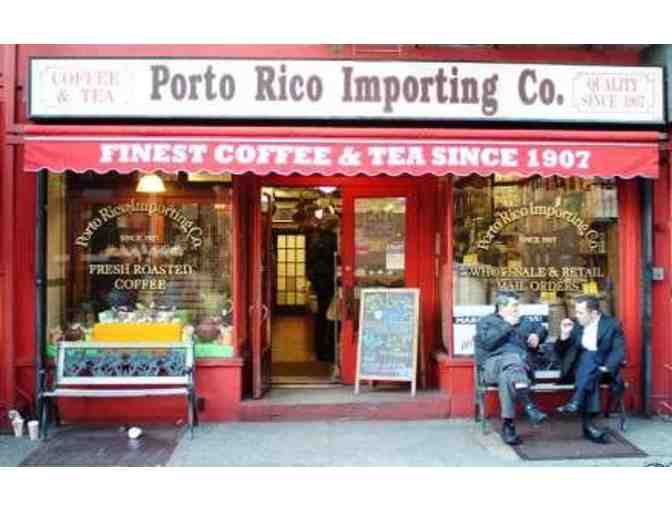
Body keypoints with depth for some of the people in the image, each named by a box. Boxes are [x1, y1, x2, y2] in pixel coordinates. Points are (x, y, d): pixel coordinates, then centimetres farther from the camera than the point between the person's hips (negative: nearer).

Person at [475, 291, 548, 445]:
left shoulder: (522, 322, 31)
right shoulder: (486, 321, 17)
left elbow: (541, 328, 43)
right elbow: (487, 342, -3)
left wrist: (537, 335, 20)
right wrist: (507, 325, 0)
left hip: (521, 364, 3)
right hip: (493, 364, -3)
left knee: (506, 376, -37)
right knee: (512, 360, -40)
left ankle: (508, 424, -43)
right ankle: (529, 406, -53)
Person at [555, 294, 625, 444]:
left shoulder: (612, 324, 6)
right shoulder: (575, 325, 14)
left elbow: (619, 351, -6)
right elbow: (560, 353, 12)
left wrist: (605, 367, -22)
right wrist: (564, 336, -6)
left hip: (601, 367, -1)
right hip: (579, 367, 2)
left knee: (589, 357, -35)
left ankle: (575, 403, -45)